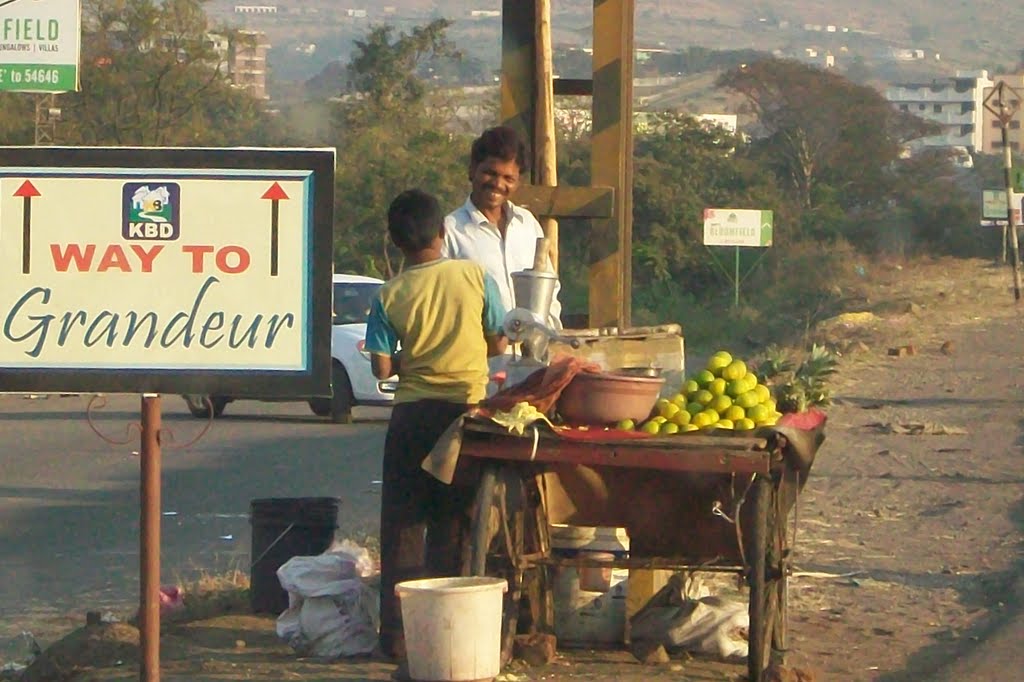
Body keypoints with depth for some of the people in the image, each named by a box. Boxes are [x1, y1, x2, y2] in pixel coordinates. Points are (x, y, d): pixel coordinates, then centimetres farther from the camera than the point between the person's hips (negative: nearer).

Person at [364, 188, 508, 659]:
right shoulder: (474, 276, -5)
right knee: (452, 526, 8)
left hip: (412, 416, 0)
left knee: (402, 527, 6)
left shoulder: (390, 296, -5)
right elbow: (498, 344, 2)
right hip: (466, 408, 0)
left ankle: (398, 634, 3)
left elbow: (382, 368, -5)